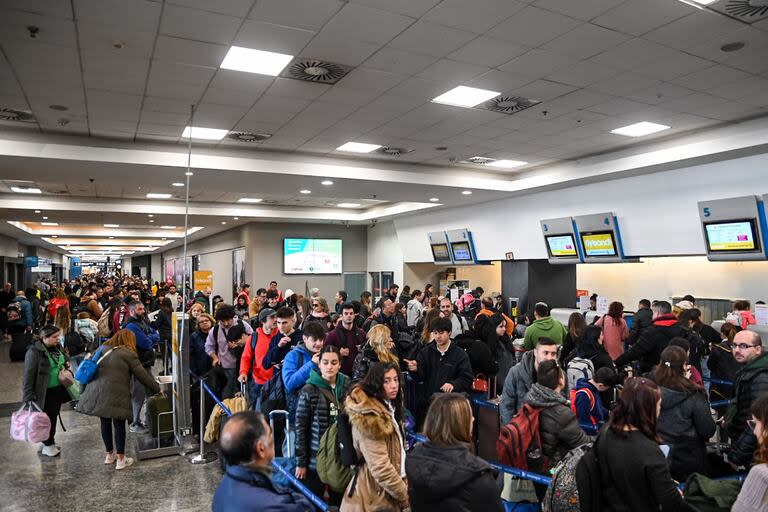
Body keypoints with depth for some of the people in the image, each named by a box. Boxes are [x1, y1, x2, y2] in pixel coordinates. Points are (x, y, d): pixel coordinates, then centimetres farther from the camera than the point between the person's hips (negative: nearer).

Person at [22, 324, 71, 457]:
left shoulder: (57, 347, 4)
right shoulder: (34, 352, -18)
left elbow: (65, 362, 22)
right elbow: (29, 375, -17)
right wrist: (29, 396, -18)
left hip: (59, 389, 7)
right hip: (45, 392, -7)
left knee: (54, 416, 18)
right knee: (47, 418, 6)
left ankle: (50, 441, 36)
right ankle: (48, 446, 23)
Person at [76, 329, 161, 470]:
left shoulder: (103, 349, 18)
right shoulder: (128, 354, -1)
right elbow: (142, 375, 0)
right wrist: (157, 389, 11)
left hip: (96, 392, 6)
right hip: (115, 394, -6)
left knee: (105, 422, 18)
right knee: (119, 424, 4)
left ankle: (109, 454, 33)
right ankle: (121, 459, 11)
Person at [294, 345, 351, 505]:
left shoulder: (347, 387, 0)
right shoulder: (309, 391, -10)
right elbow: (300, 428, -8)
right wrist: (300, 462, -8)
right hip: (316, 457, -3)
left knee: (339, 502, 14)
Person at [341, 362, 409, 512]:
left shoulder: (388, 407, 6)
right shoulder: (370, 417, -24)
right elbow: (380, 468, -27)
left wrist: (404, 484, 8)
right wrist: (406, 497, -17)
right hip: (376, 496, -9)